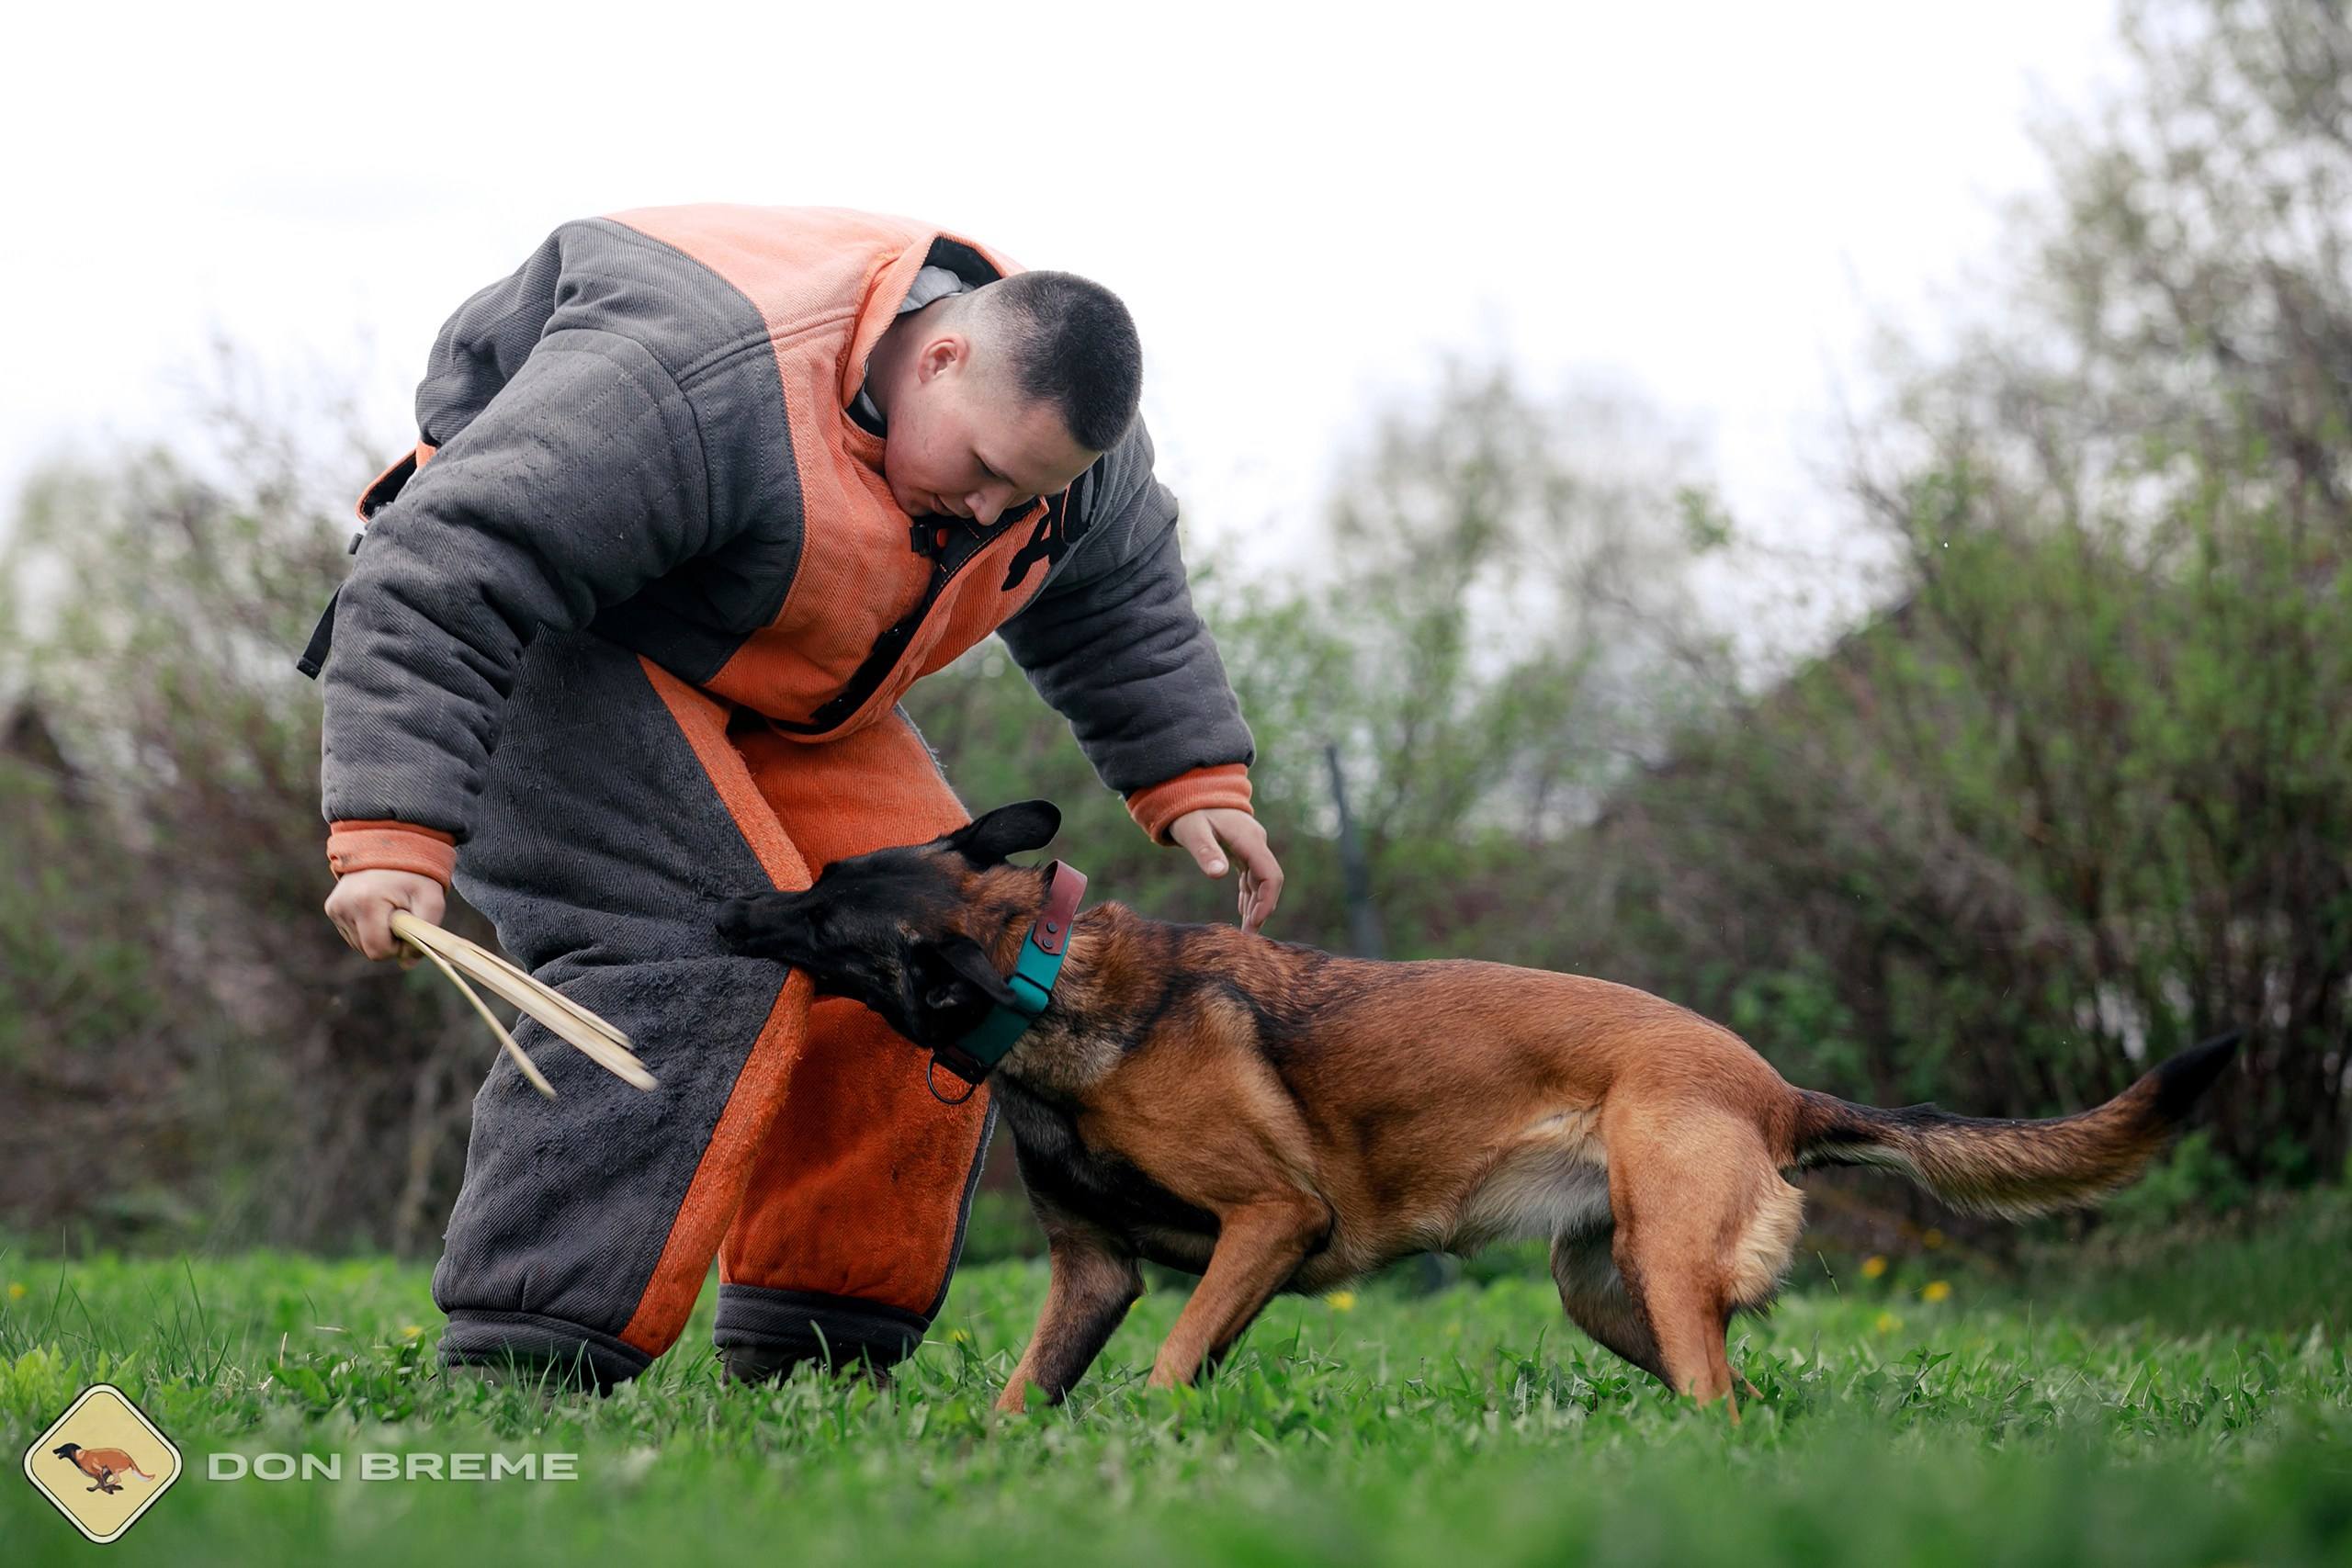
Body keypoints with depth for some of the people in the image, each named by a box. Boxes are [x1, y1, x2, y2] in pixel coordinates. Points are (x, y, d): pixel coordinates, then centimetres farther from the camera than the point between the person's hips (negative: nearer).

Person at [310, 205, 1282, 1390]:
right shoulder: (702, 384, -36)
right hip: (548, 635, -8)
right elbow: (440, 580, -38)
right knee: (693, 938, -27)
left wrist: (1192, 778, 6)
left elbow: (1115, 600, 14)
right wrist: (395, 834, -43)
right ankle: (520, 1360, -27)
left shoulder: (1052, 410, -9)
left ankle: (813, 1347, 4)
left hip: (770, 688, 8)